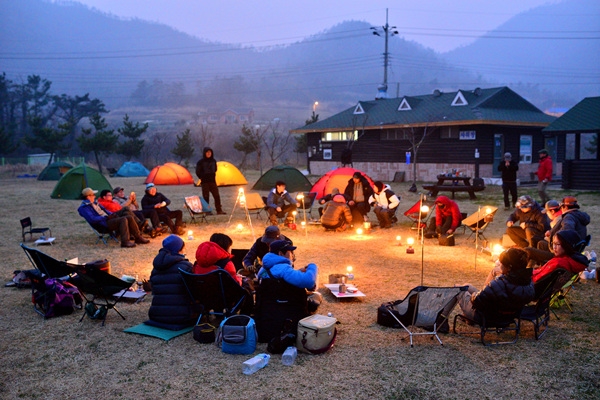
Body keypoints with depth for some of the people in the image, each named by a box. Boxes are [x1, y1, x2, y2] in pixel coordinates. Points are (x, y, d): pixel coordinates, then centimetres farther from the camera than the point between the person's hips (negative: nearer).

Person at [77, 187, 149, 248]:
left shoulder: (94, 203, 22)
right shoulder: (84, 207, -8)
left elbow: (105, 210, 29)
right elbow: (92, 219, -21)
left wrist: (112, 214, 9)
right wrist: (106, 217, -16)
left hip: (108, 219, 9)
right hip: (103, 224, -9)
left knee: (129, 217, -6)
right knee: (123, 220, -30)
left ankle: (138, 237, -4)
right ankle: (125, 241, -32)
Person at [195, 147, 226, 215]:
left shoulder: (213, 161, 7)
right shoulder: (201, 162, -6)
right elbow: (198, 172, -2)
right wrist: (202, 178, 2)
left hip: (212, 181, 4)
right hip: (205, 182, -4)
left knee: (217, 196, 0)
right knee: (206, 197, 0)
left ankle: (219, 210, 6)